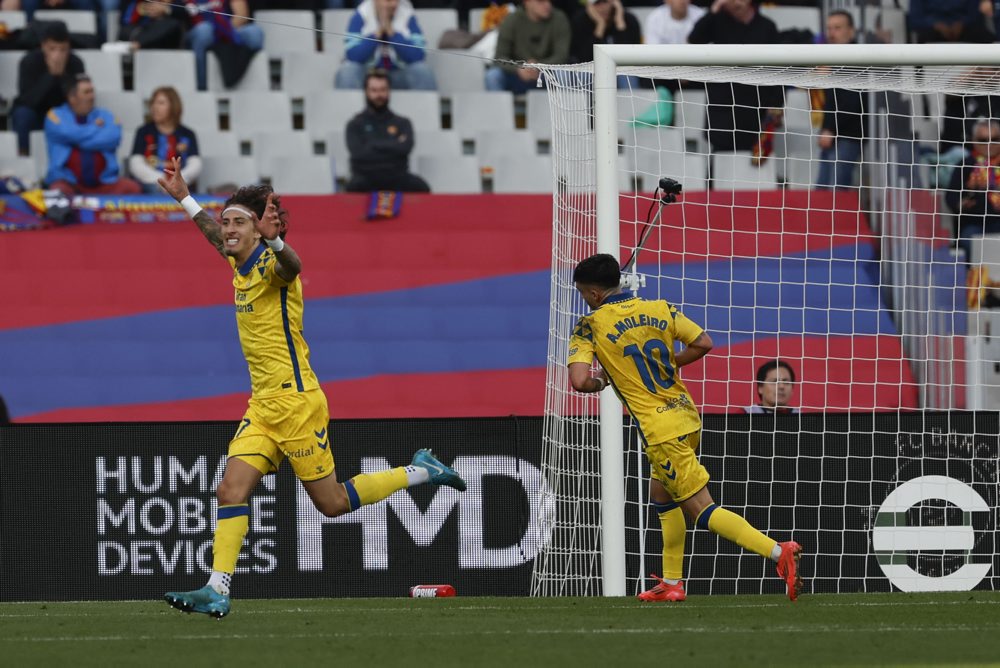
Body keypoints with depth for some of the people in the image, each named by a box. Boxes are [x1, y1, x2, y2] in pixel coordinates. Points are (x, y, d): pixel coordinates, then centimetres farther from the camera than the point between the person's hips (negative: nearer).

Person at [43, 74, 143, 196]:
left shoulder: (105, 116, 14)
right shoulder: (56, 116, 8)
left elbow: (113, 139, -6)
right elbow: (70, 134, -13)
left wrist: (81, 139, -8)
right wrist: (95, 127, 3)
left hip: (104, 183, 3)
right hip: (68, 182, -3)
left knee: (132, 188, -22)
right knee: (60, 192, -38)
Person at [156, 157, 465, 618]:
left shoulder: (272, 264, -16)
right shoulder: (240, 263, 8)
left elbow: (291, 266, -44)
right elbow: (216, 234, 33)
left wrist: (274, 238, -65)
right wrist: (184, 198, 40)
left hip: (296, 402, -8)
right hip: (263, 404, 8)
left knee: (331, 502, 1)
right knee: (232, 489, -6)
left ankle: (419, 472, 20)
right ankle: (217, 591, -10)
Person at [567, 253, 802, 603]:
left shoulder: (590, 326, -8)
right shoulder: (659, 309, 7)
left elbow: (579, 381, -18)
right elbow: (703, 343, 7)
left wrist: (599, 382, 4)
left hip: (660, 430, -7)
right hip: (687, 416, 7)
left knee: (703, 510, -8)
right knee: (662, 497, 26)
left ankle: (778, 552, -24)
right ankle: (671, 583, 28)